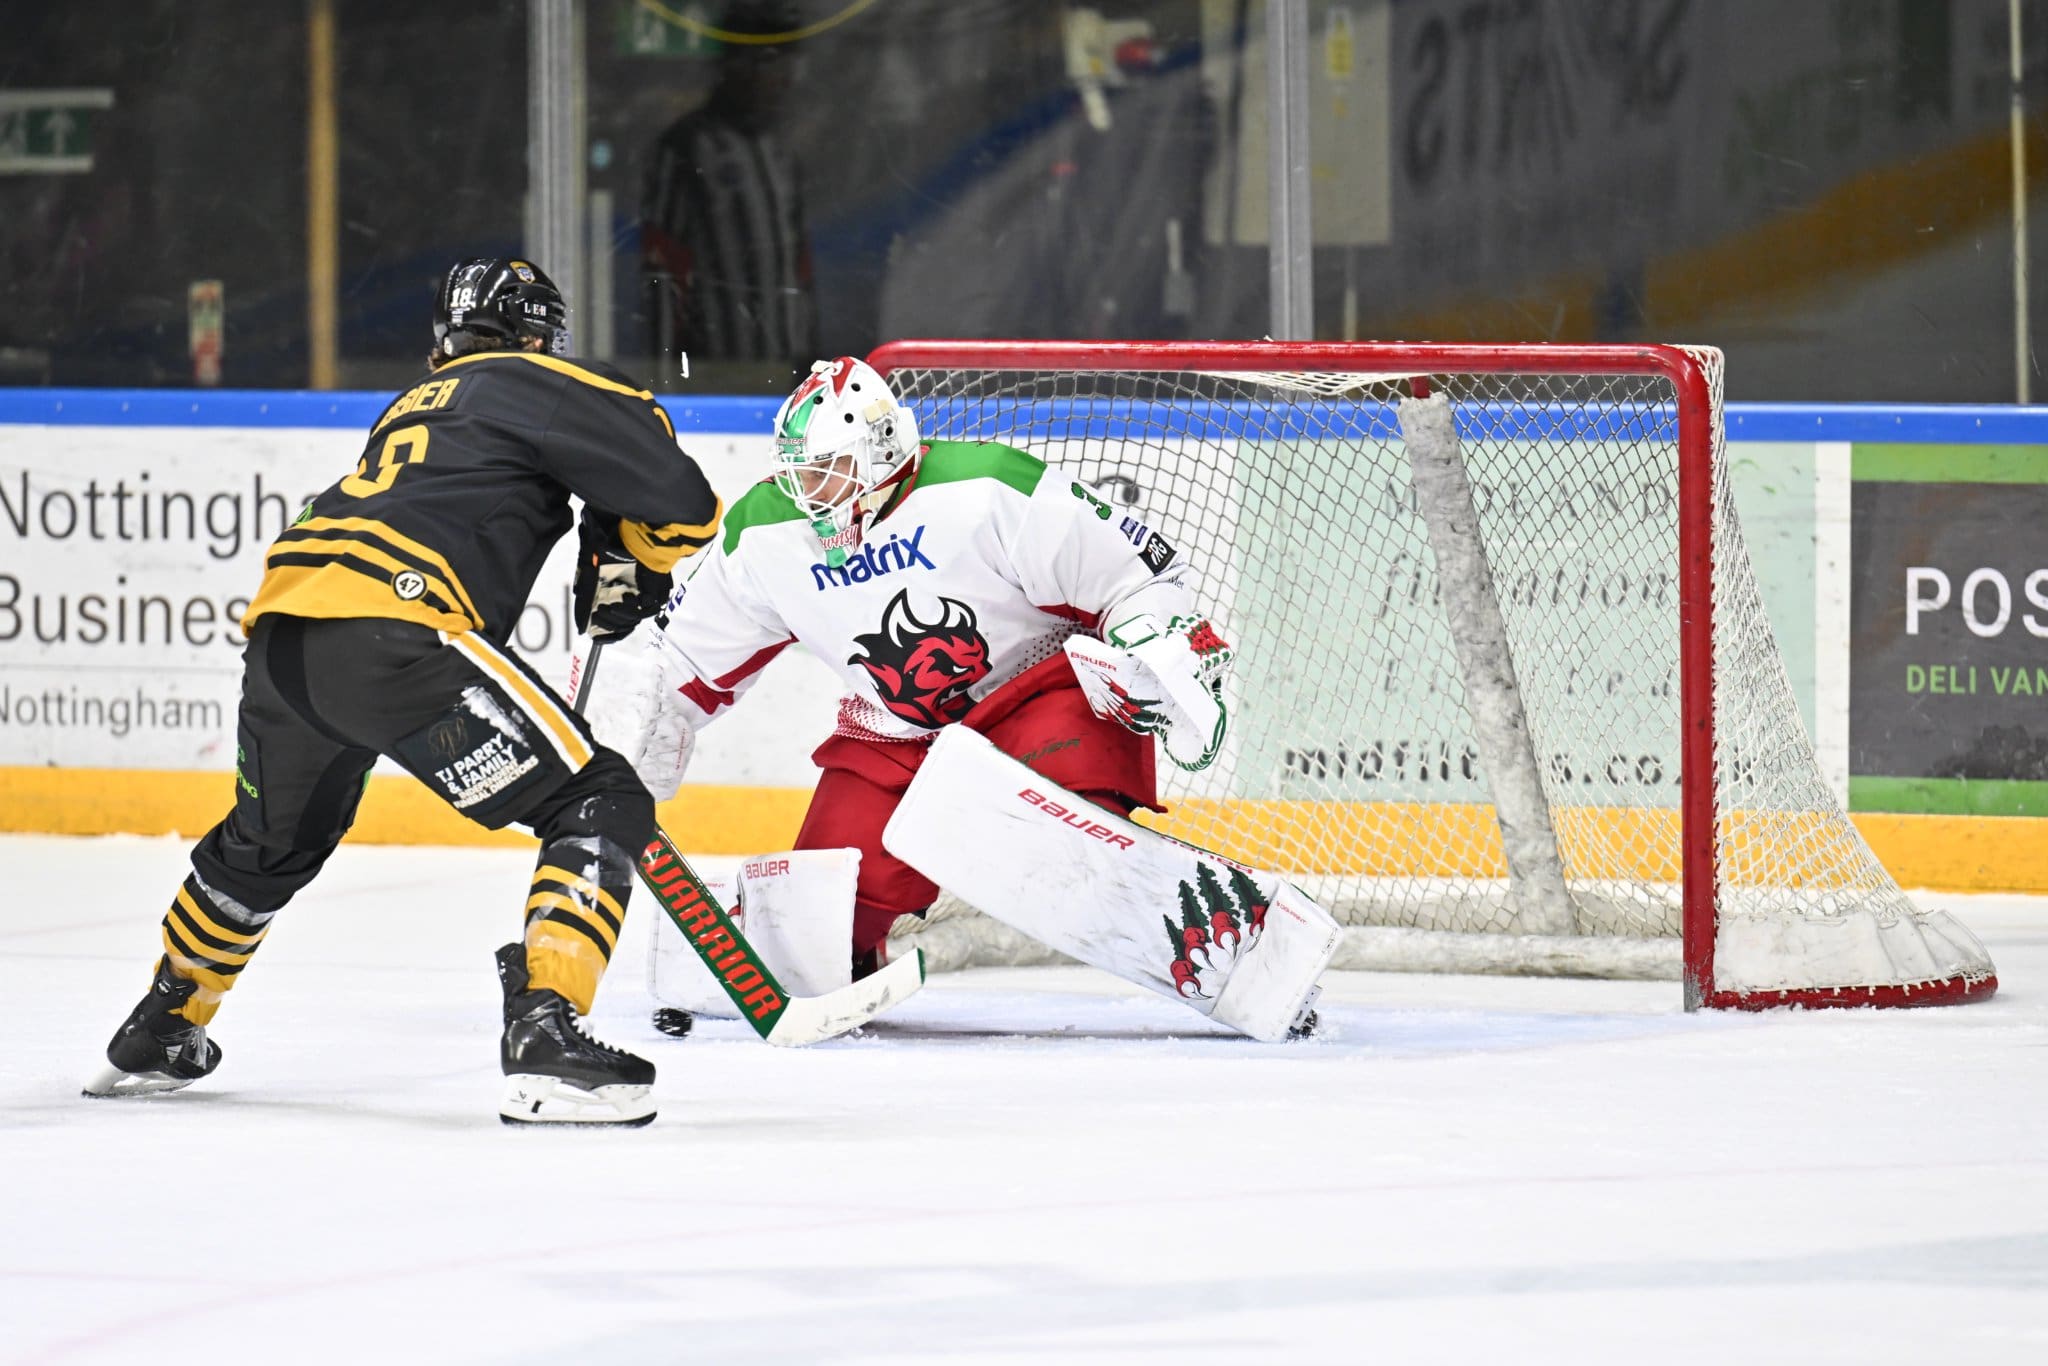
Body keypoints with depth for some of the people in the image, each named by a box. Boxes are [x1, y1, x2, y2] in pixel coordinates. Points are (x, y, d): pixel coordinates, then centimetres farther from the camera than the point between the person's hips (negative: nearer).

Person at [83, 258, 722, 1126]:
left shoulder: (416, 406, 32)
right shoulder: (535, 385, 10)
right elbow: (681, 501, 1)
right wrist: (627, 567, 18)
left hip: (280, 630, 8)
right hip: (392, 631, -8)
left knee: (268, 842, 34)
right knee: (600, 807, -4)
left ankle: (157, 1034, 48)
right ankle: (545, 1037, -20)